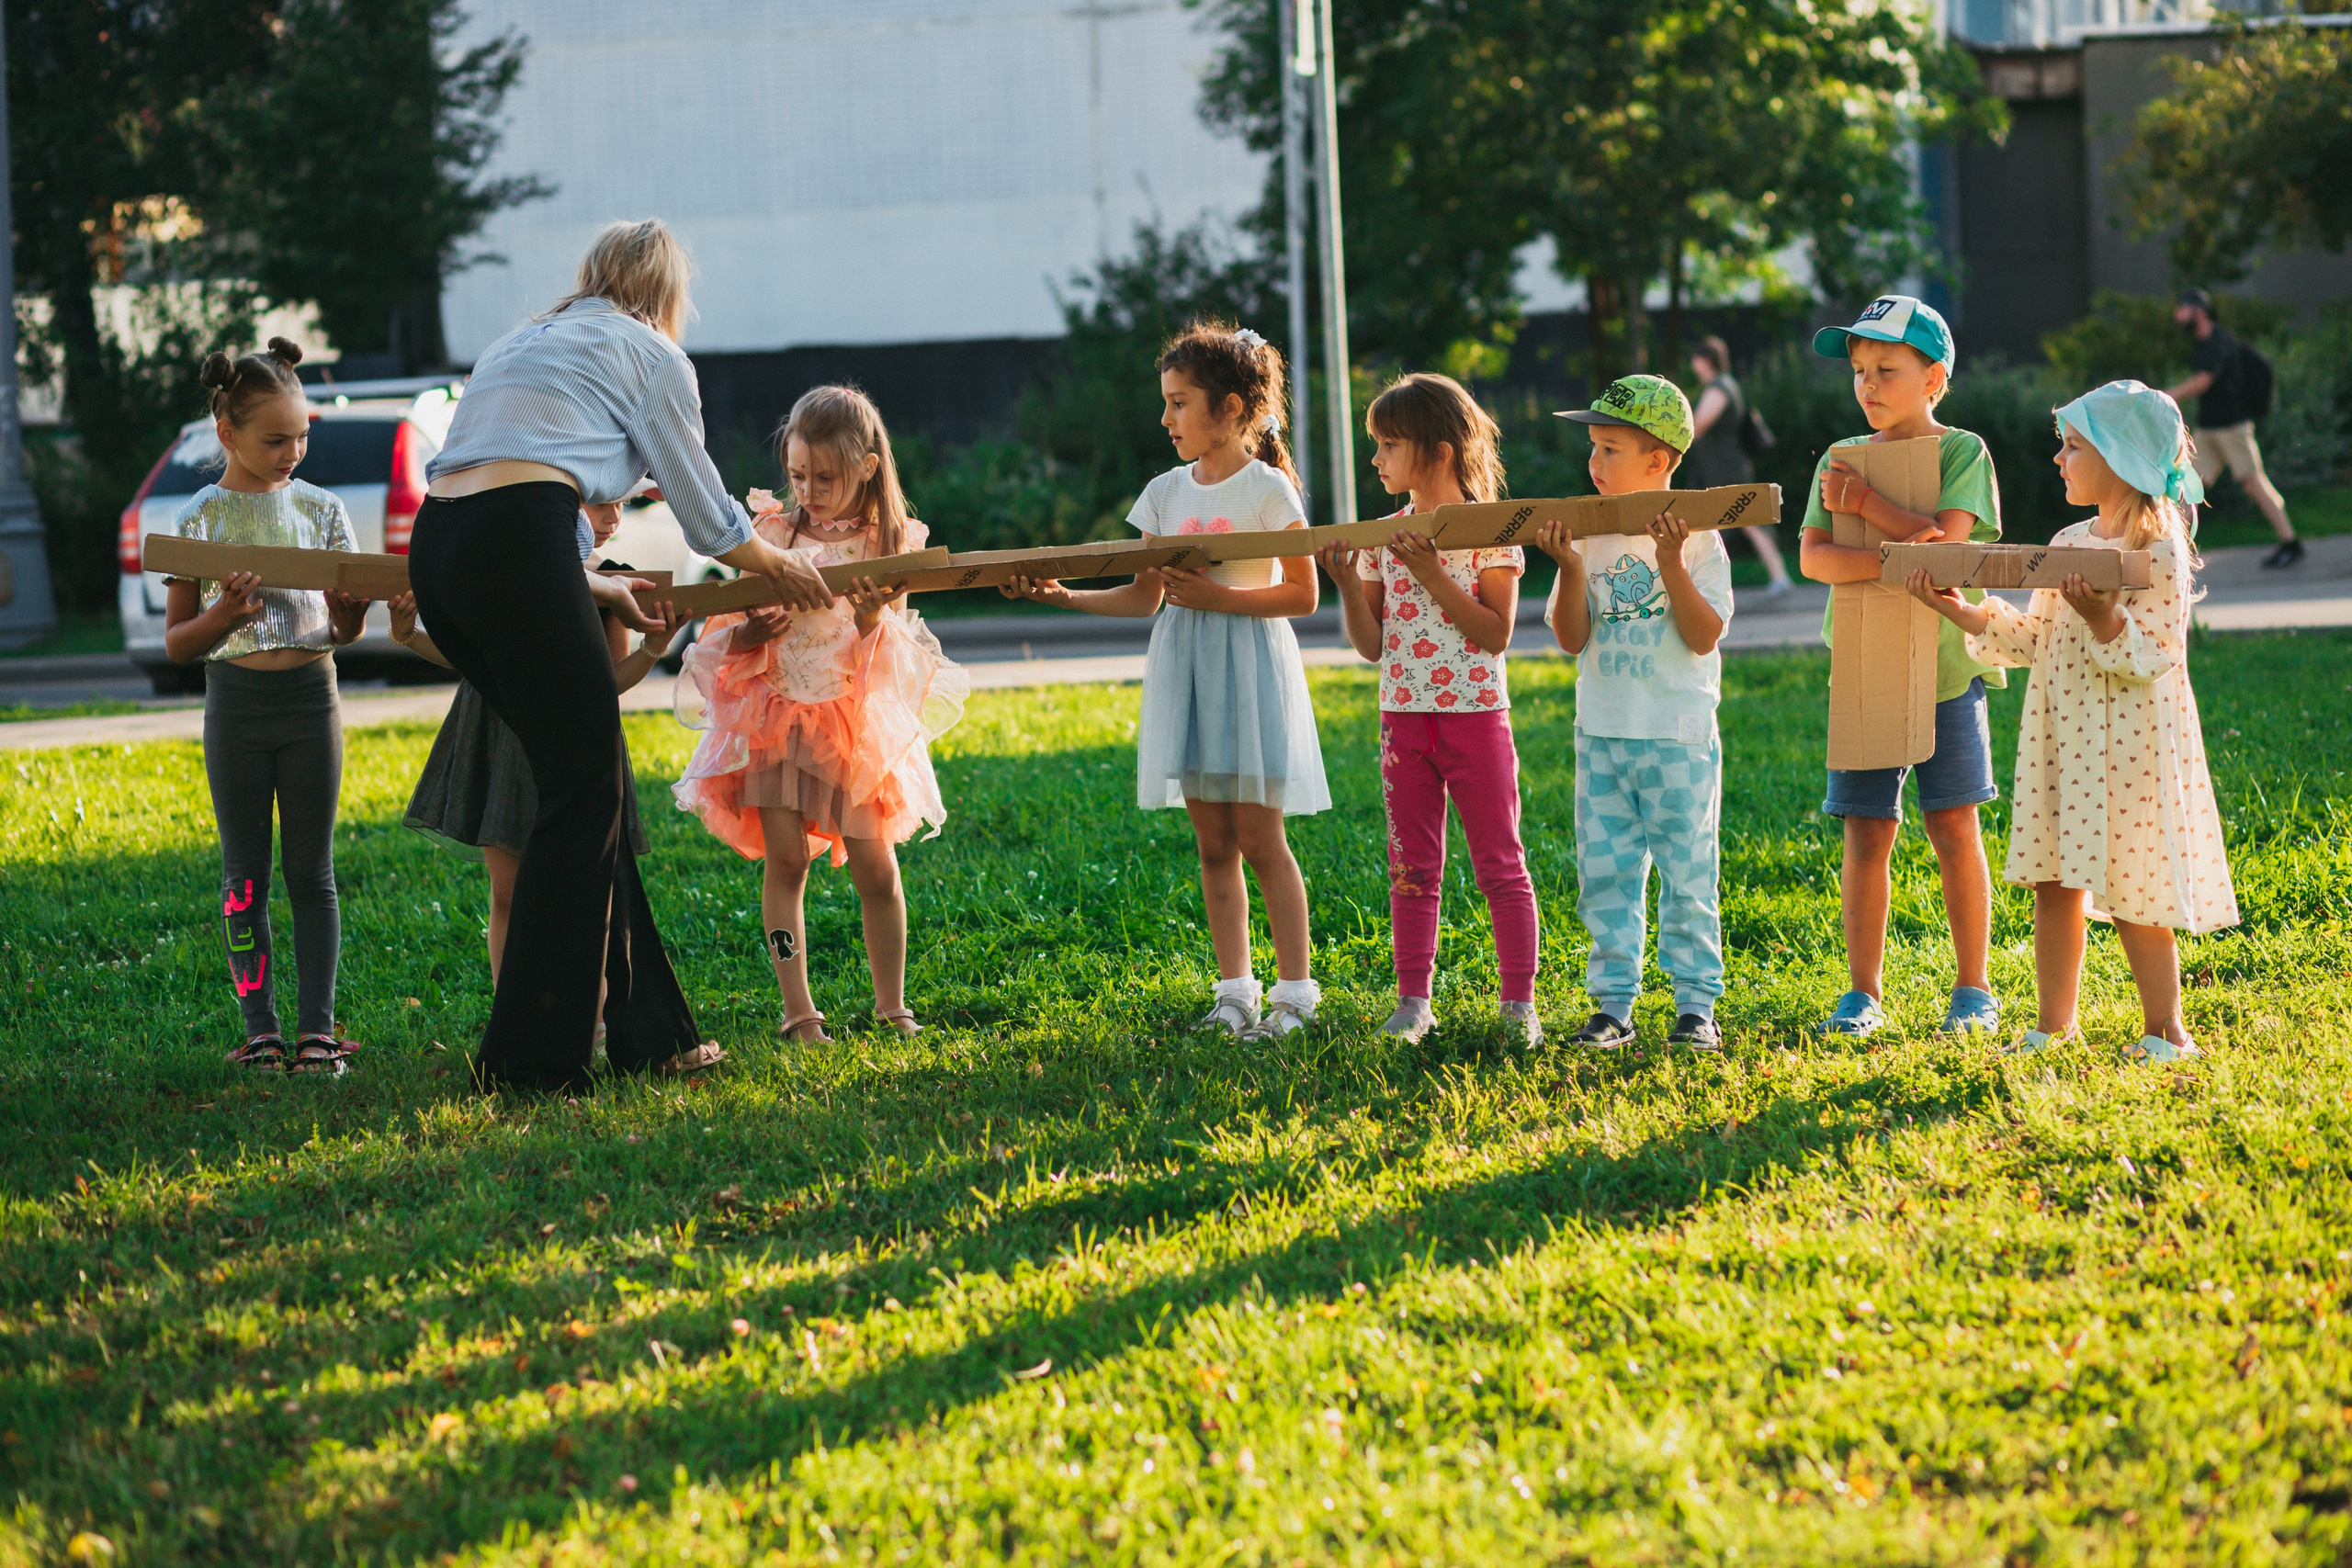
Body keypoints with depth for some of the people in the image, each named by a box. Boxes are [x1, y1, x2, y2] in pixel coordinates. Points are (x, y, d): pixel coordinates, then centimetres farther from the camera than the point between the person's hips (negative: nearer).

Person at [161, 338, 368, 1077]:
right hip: (236, 700, -1)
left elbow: (344, 629, 9)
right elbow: (177, 642, 2)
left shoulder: (321, 509, 5)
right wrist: (224, 616, -18)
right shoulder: (201, 518, 0)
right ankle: (260, 1030, 7)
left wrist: (355, 606, -14)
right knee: (245, 875, 2)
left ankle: (317, 1029, 4)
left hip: (311, 696, 1)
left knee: (311, 871, 2)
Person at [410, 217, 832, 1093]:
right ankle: (530, 1053, -2)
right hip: (515, 549, -8)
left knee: (589, 780, 15)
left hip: (434, 551, 8)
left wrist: (589, 588, 43)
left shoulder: (521, 344, 32)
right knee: (583, 791, 0)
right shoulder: (651, 354, 12)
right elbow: (707, 512, 17)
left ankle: (645, 1032, 17)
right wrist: (778, 567, 35)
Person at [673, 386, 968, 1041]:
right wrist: (747, 635, -17)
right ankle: (797, 1008, -6)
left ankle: (891, 1005, 13)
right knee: (786, 857, -7)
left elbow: (887, 662, -4)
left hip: (857, 717, -1)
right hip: (777, 712, 1)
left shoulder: (889, 545, -1)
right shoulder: (772, 533, 3)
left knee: (874, 866, -1)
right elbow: (728, 635, 6)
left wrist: (874, 622, -25)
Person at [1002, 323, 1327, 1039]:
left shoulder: (1268, 489, -7)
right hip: (1185, 672, 5)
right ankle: (1235, 990, 11)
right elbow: (1144, 598, 11)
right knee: (1213, 843, 6)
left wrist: (1217, 596, -18)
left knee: (1260, 838, -6)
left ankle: (1296, 990, 1)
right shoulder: (1167, 493, 9)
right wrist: (1062, 595, 0)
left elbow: (1303, 595, -9)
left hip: (1250, 669, -5)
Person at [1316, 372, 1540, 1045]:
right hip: (1403, 716, 5)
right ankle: (1413, 1002, 12)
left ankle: (1519, 1003, 7)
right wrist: (1347, 584, -8)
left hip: (1475, 714, -5)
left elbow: (1497, 633, -14)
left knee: (1500, 864, 2)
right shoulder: (1380, 537, 7)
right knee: (1411, 868, 7)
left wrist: (1431, 576, -20)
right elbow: (1372, 644, 7)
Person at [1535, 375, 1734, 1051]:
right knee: (1604, 873, 5)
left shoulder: (1696, 537, -5)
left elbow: (1705, 636, -11)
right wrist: (1571, 569, -13)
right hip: (1601, 733, 4)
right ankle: (1613, 1005, 11)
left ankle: (1696, 1004, 8)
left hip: (1678, 734, -4)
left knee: (1686, 872, 1)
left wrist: (1671, 564, -20)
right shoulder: (1591, 536, 5)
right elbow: (1572, 638, 1)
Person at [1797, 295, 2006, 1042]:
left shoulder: (1961, 453, -1)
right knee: (1865, 835, 2)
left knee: (1954, 828, 0)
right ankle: (1863, 992, 10)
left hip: (1946, 667, -2)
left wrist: (1865, 503, -11)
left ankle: (1973, 988, 10)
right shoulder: (1841, 460, 8)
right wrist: (1894, 557, -21)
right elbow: (1812, 558, -6)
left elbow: (1946, 539, -16)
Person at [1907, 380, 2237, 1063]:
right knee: (2053, 881, 9)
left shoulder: (2159, 552, -12)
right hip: (2063, 733, 7)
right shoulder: (2068, 544, 10)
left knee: (2131, 891, -2)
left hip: (2131, 741, -7)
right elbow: (2032, 640, 14)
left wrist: (2104, 618, -33)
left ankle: (2164, 1028, 10)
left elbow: (2152, 659, -16)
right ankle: (2055, 1024, 18)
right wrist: (1960, 611, 6)